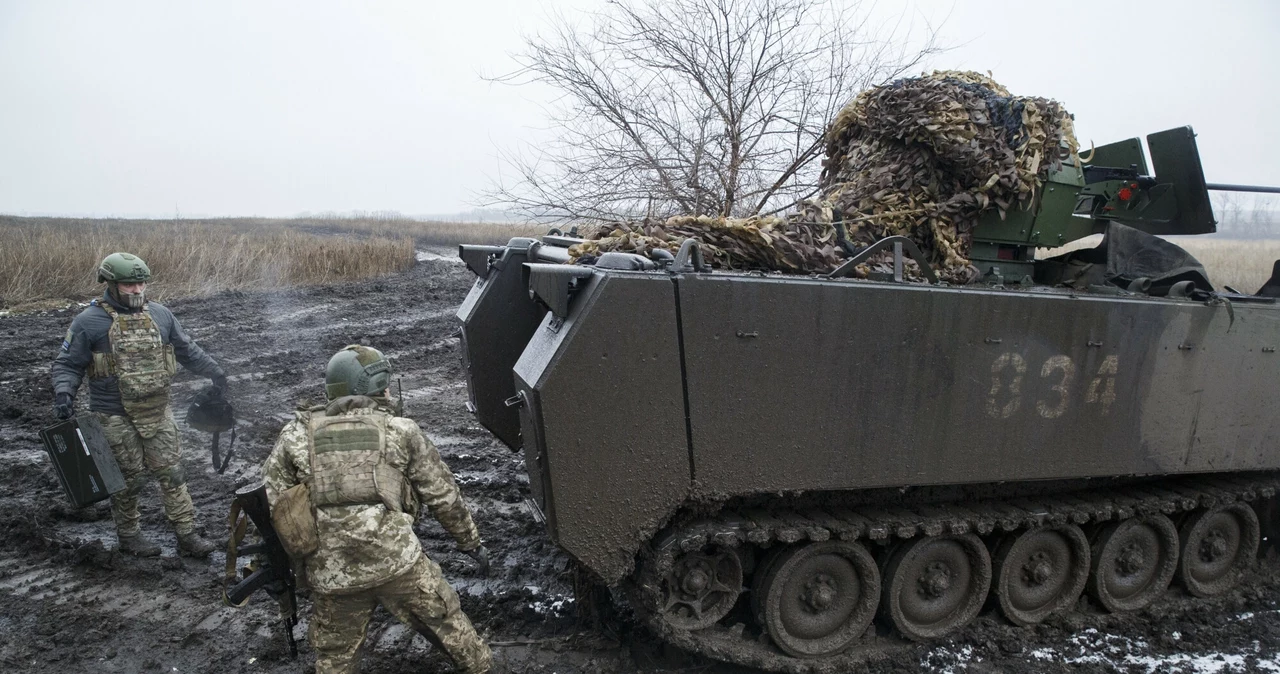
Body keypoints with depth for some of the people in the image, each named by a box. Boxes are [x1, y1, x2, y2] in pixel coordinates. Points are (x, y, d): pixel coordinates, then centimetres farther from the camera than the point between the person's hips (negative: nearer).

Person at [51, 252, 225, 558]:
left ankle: (187, 536, 10)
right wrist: (63, 392, -19)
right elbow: (67, 363, -2)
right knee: (129, 479, 6)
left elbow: (187, 350, 17)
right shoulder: (89, 321, -7)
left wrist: (213, 371, 15)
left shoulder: (160, 315, 5)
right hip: (116, 417, -4)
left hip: (158, 412, 4)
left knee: (172, 473, 5)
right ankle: (128, 535, 27)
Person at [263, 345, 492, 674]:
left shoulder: (297, 435, 7)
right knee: (446, 622, 18)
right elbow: (443, 495, 8)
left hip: (330, 573, 2)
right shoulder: (399, 430, 4)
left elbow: (269, 505, 7)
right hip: (398, 561, -2)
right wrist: (471, 542, 19)